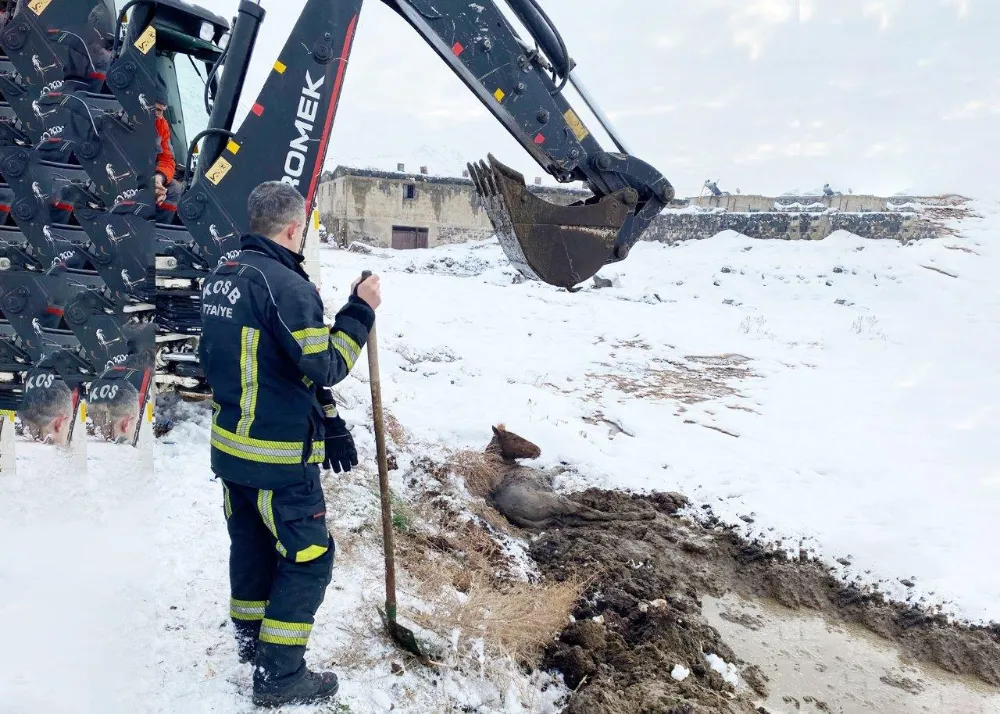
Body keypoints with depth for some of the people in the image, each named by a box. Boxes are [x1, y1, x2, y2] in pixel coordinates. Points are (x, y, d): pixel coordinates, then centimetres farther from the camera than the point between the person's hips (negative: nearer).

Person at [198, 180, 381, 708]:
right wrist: (359, 312, -10)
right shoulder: (286, 284, -22)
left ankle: (251, 638, 43)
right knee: (308, 558, 6)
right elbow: (324, 368, -21)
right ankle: (279, 676, 14)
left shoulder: (220, 278, 5)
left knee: (251, 542, 24)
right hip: (279, 457, -9)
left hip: (229, 443, 9)